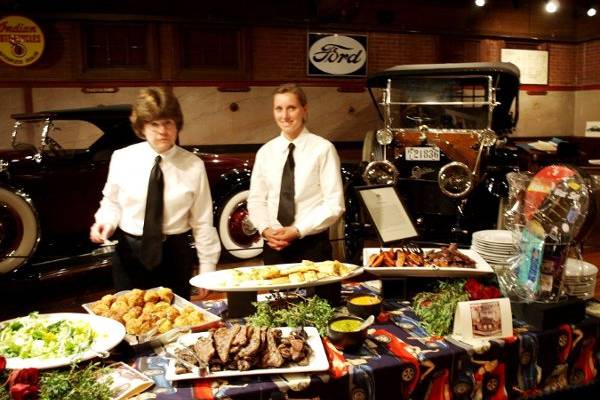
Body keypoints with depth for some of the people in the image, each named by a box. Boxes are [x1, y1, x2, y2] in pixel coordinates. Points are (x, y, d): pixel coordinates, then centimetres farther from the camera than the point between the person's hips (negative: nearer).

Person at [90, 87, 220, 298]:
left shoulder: (193, 165, -7)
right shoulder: (122, 158, -3)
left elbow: (202, 221, -3)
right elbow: (111, 201, 12)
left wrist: (207, 270, -2)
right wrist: (106, 222, -10)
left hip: (175, 256, -1)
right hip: (129, 254, 1)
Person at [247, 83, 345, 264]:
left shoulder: (323, 149, -6)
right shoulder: (265, 152, 7)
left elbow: (334, 204, -9)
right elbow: (256, 200, 8)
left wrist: (298, 231, -14)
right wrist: (265, 229, -9)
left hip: (312, 245, -3)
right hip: (273, 246, 4)